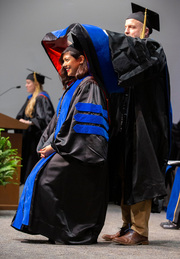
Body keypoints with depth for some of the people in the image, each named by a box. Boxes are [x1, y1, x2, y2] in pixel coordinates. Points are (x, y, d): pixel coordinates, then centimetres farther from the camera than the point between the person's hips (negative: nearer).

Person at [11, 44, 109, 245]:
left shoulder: (88, 85, -9)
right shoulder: (72, 86, 20)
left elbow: (79, 122, -17)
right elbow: (59, 119, 19)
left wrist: (56, 145, -16)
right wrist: (47, 145, 7)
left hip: (81, 152, -9)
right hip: (65, 148, 9)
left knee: (48, 177, -19)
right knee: (41, 175, -3)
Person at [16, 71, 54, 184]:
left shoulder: (41, 98, -11)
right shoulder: (30, 99, 17)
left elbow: (46, 117, -21)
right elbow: (21, 115, 24)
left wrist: (30, 122, -25)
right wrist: (22, 120, 4)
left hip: (37, 137, -9)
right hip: (30, 137, 9)